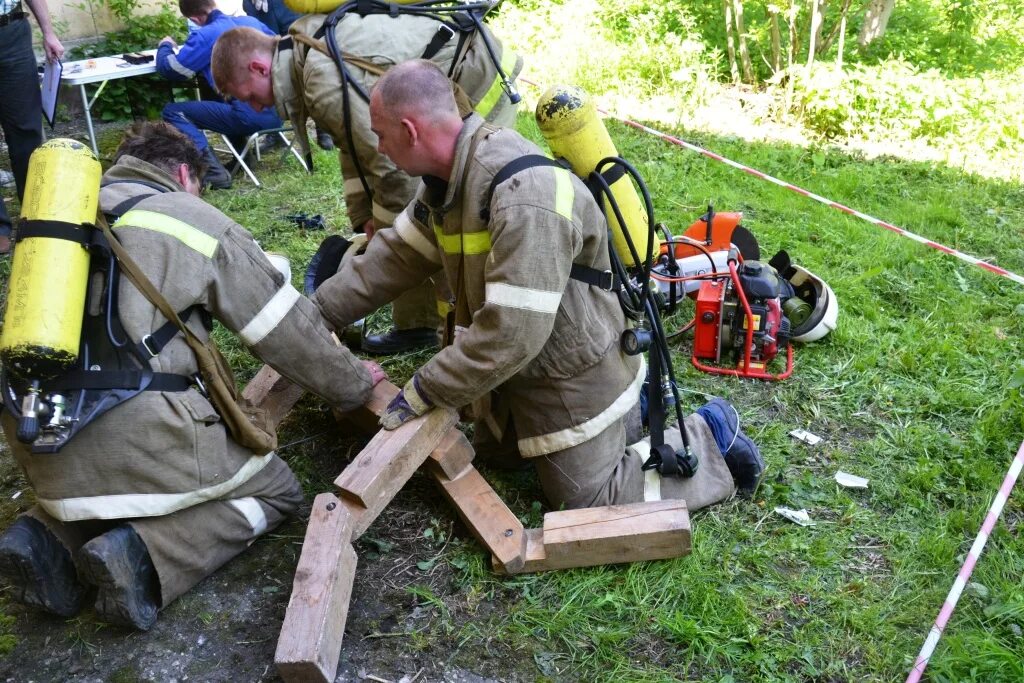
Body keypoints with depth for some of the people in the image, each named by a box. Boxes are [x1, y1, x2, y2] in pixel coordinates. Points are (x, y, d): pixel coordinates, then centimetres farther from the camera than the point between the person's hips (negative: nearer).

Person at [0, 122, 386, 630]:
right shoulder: (195, 219, 4)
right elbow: (287, 328, 6)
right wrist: (353, 384, 20)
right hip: (134, 431, -6)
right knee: (276, 491, 13)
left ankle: (52, 540, 7)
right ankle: (146, 554, -9)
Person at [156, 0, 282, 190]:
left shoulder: (206, 36, -4)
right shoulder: (251, 21, 15)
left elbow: (169, 69, -4)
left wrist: (165, 46, 19)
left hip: (252, 116, -7)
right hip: (278, 111, 7)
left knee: (172, 112, 1)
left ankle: (212, 169, -17)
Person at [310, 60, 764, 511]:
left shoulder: (526, 198, -36)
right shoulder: (447, 177, -5)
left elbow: (511, 334, -36)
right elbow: (394, 256, 4)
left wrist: (422, 392, -25)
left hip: (571, 373, -9)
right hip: (515, 363, 9)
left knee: (589, 505, 1)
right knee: (491, 451, 27)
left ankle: (709, 438, 18)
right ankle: (628, 401, 30)